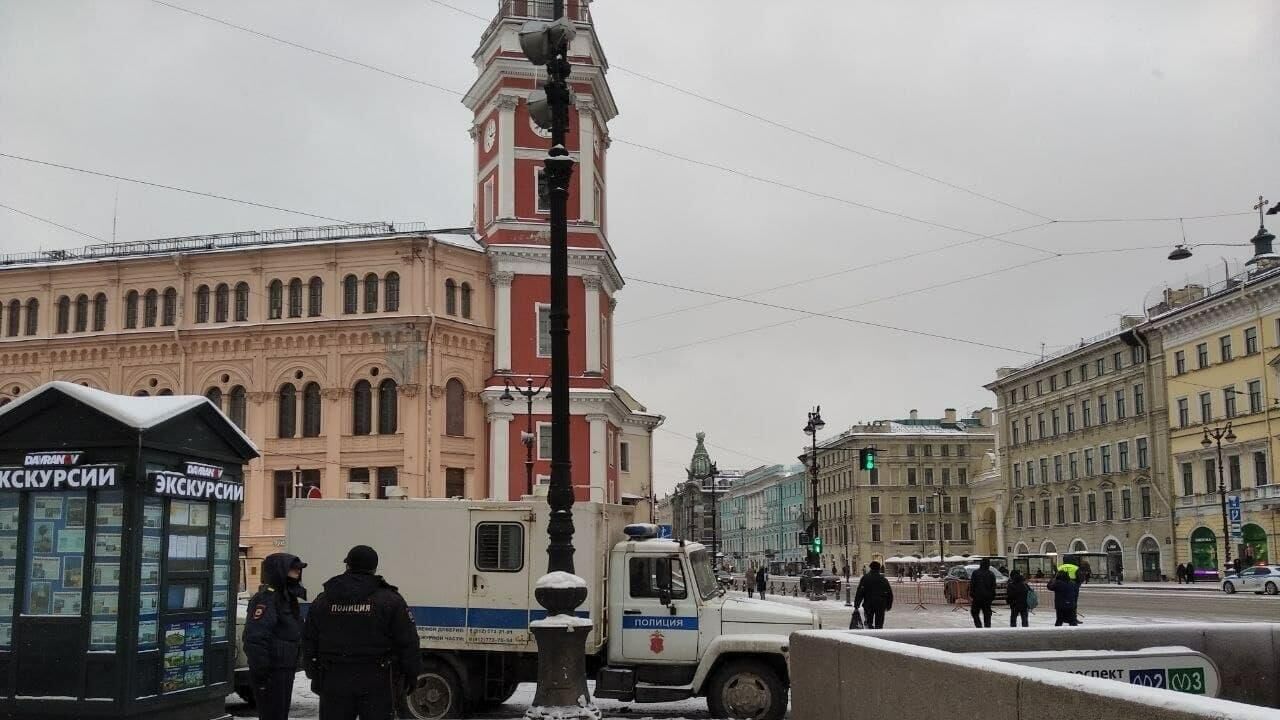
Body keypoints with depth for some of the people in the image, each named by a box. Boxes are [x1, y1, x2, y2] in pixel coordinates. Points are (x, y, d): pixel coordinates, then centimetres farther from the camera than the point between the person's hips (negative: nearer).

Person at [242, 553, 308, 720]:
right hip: (271, 672, -10)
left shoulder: (288, 597, 16)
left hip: (285, 669, 10)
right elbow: (254, 638, -25)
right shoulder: (266, 598, -16)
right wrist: (260, 671, -27)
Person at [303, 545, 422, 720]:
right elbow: (408, 642, -4)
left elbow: (309, 642, 12)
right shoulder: (390, 600, -4)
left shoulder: (322, 602, 7)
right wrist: (411, 674, 7)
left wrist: (315, 676, 21)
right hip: (376, 683, -3)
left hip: (334, 682, 3)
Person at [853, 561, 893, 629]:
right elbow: (889, 593, 8)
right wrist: (888, 606, 15)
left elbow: (859, 593, -7)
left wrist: (856, 605, -5)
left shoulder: (865, 578, -3)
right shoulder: (883, 579, 5)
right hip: (881, 605, 1)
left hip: (868, 605, -1)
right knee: (879, 624, 6)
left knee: (869, 622, 11)